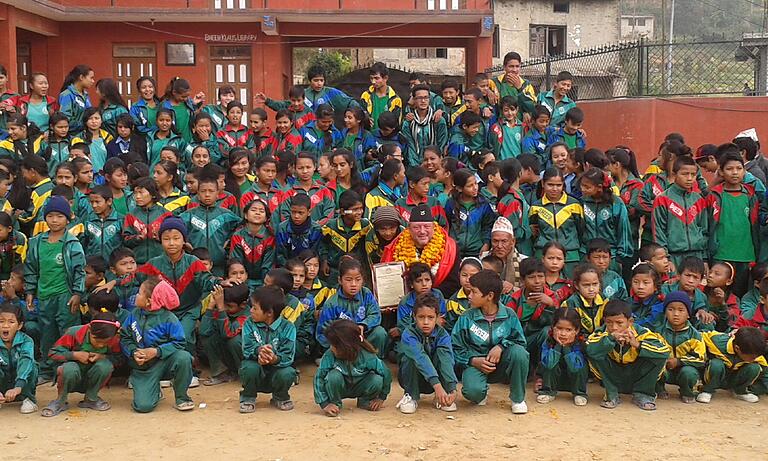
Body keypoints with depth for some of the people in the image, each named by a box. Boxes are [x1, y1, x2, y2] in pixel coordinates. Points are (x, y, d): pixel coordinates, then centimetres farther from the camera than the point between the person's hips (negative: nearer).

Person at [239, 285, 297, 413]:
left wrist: (275, 359, -41)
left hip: (276, 369, 0)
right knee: (250, 367, -32)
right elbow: (247, 348, -15)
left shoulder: (287, 327, -10)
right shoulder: (249, 323, -4)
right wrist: (258, 351, -39)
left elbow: (288, 356, -19)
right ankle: (248, 398, -1)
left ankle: (280, 398, 5)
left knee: (287, 374, -32)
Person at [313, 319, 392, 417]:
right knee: (334, 376, -35)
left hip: (360, 388, 1)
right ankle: (335, 404, -6)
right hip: (340, 390, -1)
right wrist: (325, 404, -30)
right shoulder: (329, 355, -27)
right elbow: (319, 378, -23)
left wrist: (381, 398, -9)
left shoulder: (367, 356, -27)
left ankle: (364, 401, 4)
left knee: (377, 380, -29)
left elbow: (386, 374, -18)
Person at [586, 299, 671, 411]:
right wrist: (611, 338, -47)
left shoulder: (640, 332, -19)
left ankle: (642, 394, -4)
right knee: (595, 355, -26)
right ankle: (611, 395, -10)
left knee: (659, 356, -23)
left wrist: (638, 344, -39)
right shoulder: (602, 333, -18)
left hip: (636, 379, 0)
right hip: (613, 379, 0)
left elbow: (665, 350, -30)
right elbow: (588, 349, -38)